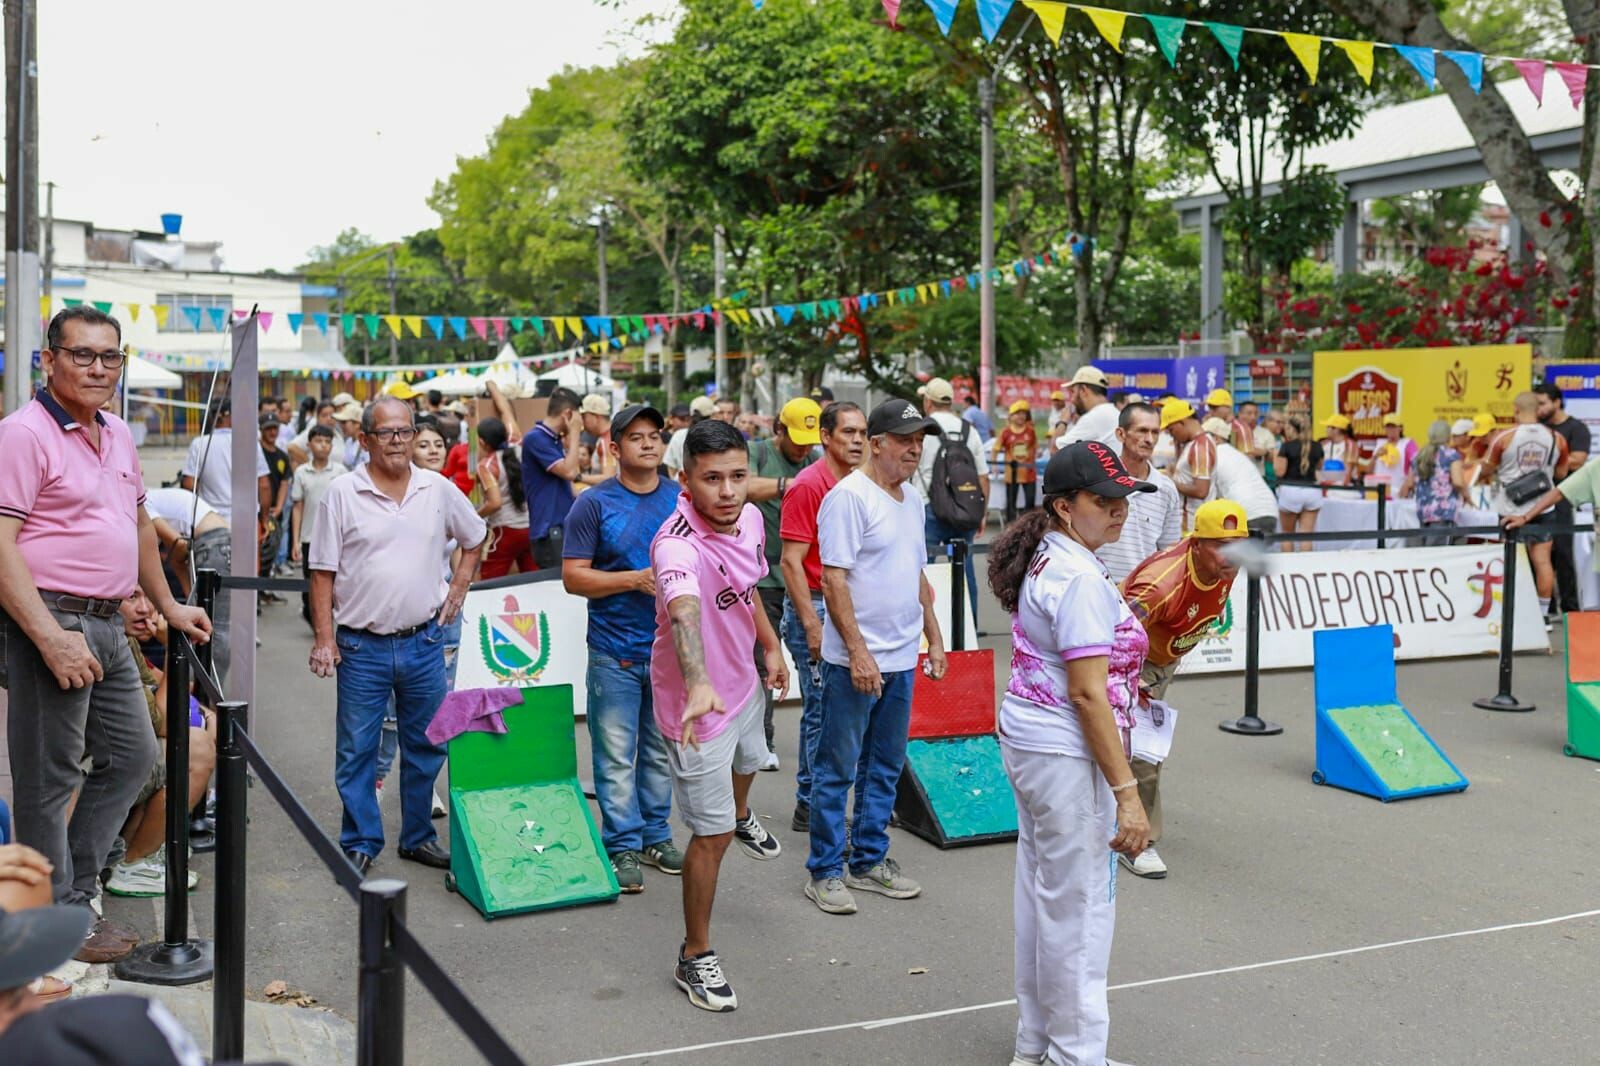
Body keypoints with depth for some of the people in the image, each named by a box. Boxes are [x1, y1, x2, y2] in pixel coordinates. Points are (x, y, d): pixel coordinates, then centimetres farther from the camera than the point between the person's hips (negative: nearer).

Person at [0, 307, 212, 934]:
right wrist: (51, 639, -25)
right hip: (52, 623, -9)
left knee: (133, 757, 16)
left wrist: (169, 608, 24)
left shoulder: (118, 436, 14)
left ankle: (74, 882, 29)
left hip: (108, 625, 9)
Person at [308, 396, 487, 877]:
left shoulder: (439, 490, 4)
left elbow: (475, 537, 21)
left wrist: (458, 587, 10)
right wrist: (324, 638, -8)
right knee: (357, 751, 4)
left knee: (426, 746, 11)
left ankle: (419, 837, 25)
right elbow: (323, 571, -3)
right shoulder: (342, 493, -5)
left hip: (424, 641, 3)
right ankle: (360, 843, 17)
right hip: (361, 645, -3)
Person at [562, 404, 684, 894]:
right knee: (616, 755, 0)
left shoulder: (682, 501, 6)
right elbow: (573, 577, -9)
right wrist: (636, 580, -17)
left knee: (662, 751, 14)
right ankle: (623, 846, 11)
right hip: (615, 651, -4)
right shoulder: (594, 504, -5)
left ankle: (655, 836, 27)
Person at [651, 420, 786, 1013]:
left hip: (744, 684, 8)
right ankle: (695, 957, 21)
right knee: (713, 835, 1)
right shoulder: (678, 543, -37)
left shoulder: (749, 518, -9)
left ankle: (743, 819, 74)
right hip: (699, 702, -8)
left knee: (747, 761, 38)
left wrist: (770, 645, 17)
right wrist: (699, 684, -73)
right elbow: (684, 612, -57)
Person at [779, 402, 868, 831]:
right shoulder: (809, 485, -12)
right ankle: (810, 807, 9)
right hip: (816, 607, -8)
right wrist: (812, 626, -19)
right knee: (822, 711, -2)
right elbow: (791, 561, -15)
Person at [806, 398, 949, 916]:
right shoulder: (849, 496, -13)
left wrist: (934, 637, 18)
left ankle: (869, 861, 27)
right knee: (837, 770, 2)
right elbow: (834, 579, -17)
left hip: (902, 659, 8)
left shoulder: (912, 499, 13)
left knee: (885, 767, 15)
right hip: (854, 660, -8)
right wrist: (858, 652, -21)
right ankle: (824, 872, 12)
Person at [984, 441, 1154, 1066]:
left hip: (1026, 738, 10)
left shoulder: (1044, 560, 9)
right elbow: (1088, 693, -23)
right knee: (1079, 904, 0)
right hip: (1066, 756, -10)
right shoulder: (1081, 579, -20)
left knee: (1041, 891, 18)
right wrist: (1127, 792, -22)